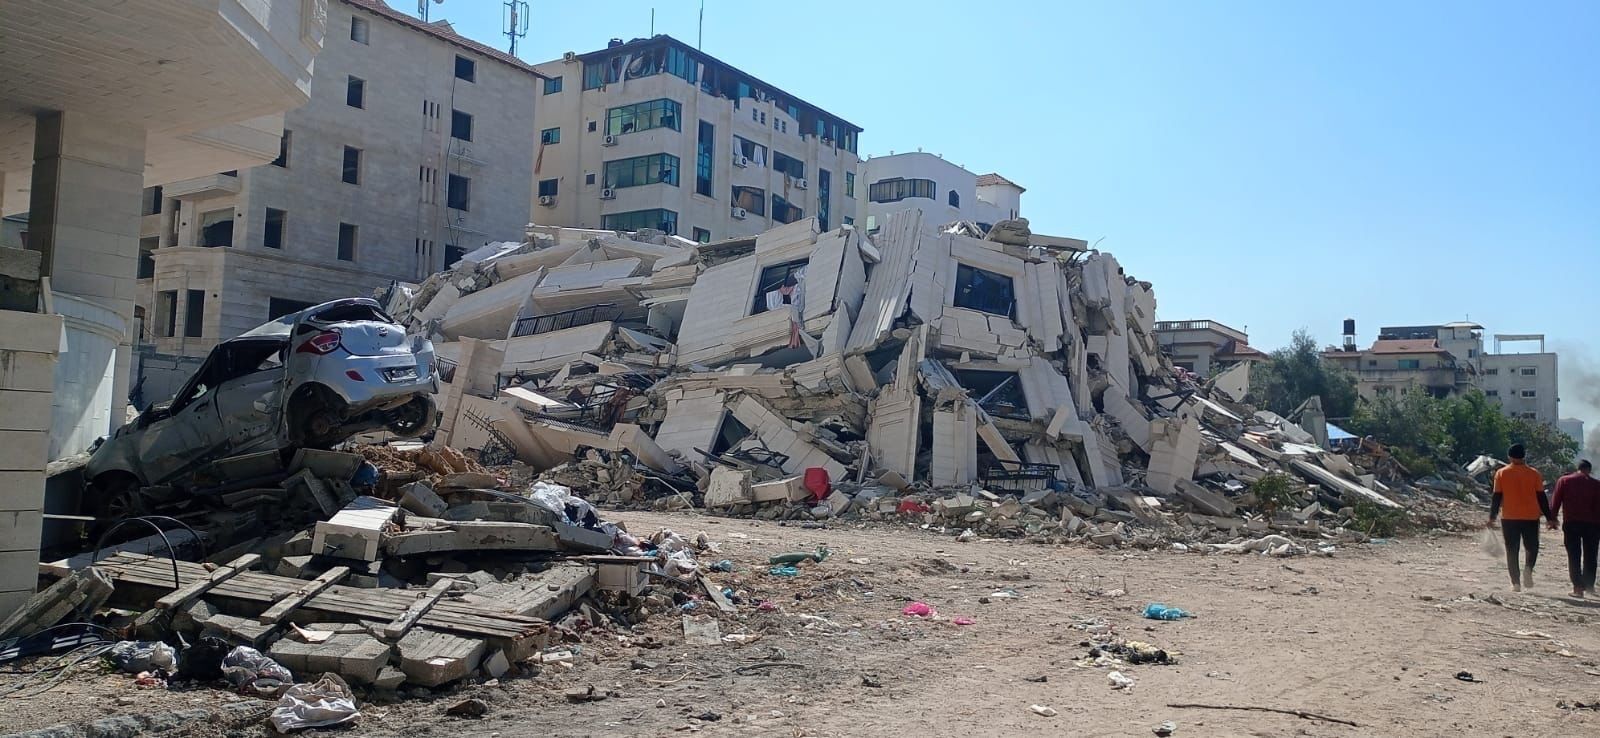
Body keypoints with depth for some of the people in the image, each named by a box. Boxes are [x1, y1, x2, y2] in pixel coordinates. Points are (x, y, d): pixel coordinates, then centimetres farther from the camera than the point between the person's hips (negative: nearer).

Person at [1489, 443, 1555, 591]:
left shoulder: (1501, 473, 0)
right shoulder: (1533, 473, 0)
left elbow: (1497, 497, -2)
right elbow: (1541, 497, 0)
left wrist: (1492, 517, 2)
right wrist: (1549, 517, 6)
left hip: (1509, 518, 0)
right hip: (1531, 518, 0)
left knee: (1512, 550, 5)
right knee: (1532, 547, 16)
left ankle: (1516, 583, 0)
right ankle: (1528, 568, -11)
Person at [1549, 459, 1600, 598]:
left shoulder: (1564, 481, 4)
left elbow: (1555, 501, 0)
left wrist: (1552, 519, 3)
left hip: (1571, 524, 0)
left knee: (1574, 556, 2)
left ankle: (1578, 586, -5)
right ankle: (1589, 585, 12)